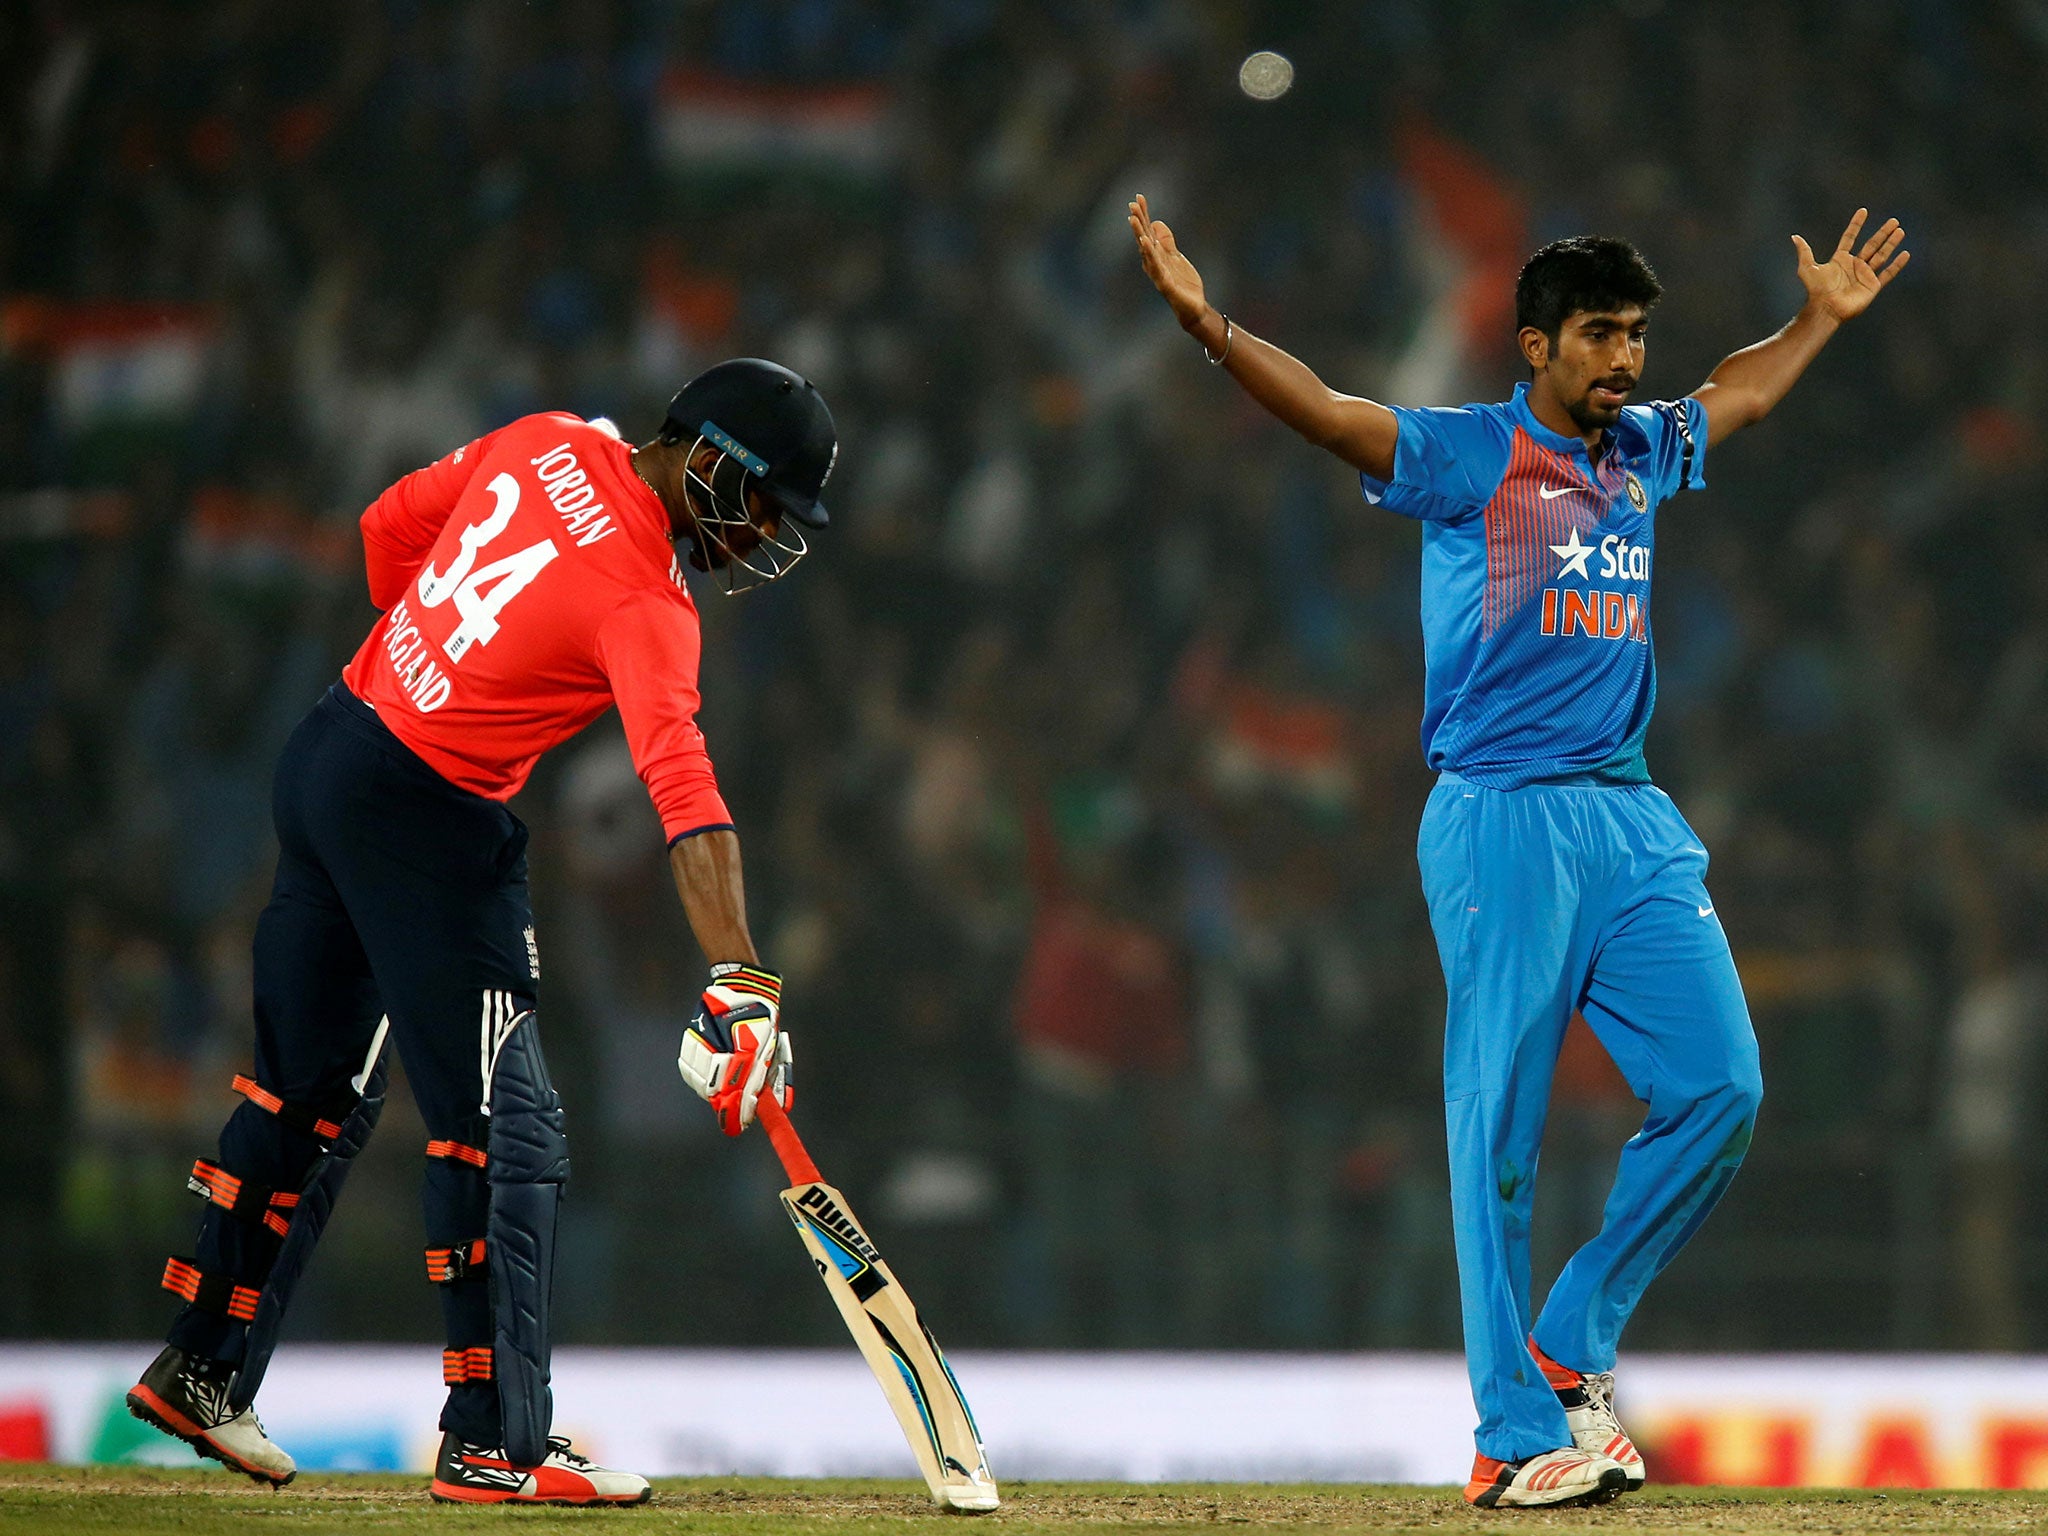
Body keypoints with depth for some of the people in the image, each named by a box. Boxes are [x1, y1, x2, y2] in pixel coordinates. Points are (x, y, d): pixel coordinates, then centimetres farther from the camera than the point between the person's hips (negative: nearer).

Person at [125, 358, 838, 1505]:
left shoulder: (552, 445, 1)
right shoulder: (646, 604, -21)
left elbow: (392, 524, 13)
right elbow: (684, 789, -32)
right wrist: (737, 981, -40)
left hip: (324, 757, 9)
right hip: (427, 819, -9)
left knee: (313, 1095, 21)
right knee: (508, 1132, -3)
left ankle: (205, 1370, 29)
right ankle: (497, 1445, -1)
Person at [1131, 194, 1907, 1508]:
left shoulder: (1643, 454, 16)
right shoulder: (1462, 455, -2)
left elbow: (1739, 397, 38)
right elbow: (1328, 412, -16)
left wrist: (1825, 315, 46)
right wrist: (1209, 326, -31)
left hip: (1635, 819, 7)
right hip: (1503, 821, -7)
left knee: (1720, 1089, -2)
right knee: (1502, 1129, -6)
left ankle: (1571, 1343, 13)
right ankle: (1518, 1436, -5)